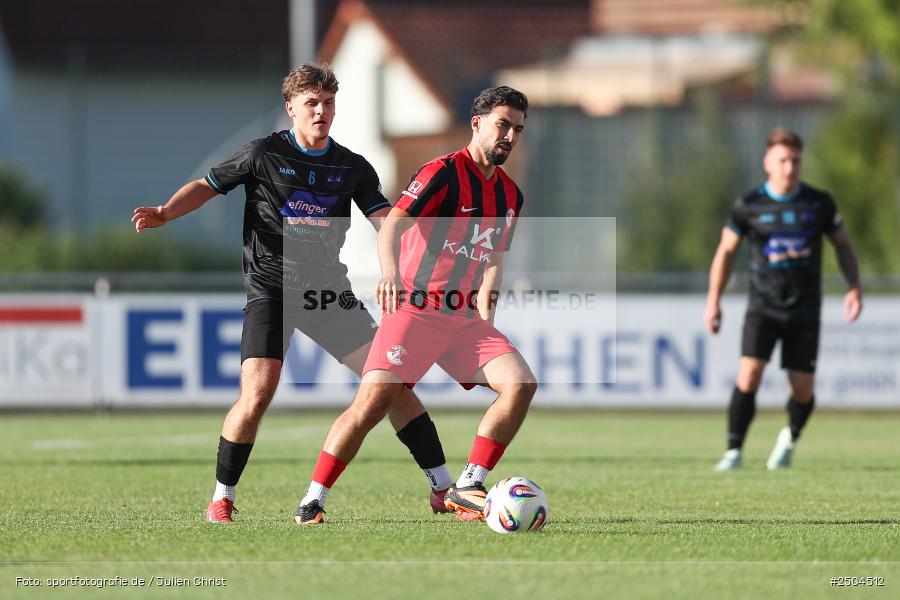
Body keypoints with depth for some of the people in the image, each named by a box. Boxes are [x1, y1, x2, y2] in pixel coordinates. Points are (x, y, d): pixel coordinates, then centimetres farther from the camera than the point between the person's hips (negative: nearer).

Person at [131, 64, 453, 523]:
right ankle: (222, 498, 1)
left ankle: (442, 489, 4)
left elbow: (386, 221, -1)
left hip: (328, 290, 3)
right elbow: (207, 186, 6)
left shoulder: (353, 167, 7)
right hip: (271, 290, -3)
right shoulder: (264, 154, -1)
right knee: (257, 395, -19)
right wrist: (164, 214, -12)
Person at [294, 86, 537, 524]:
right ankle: (312, 500, -7)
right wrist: (390, 271, -43)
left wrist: (486, 319, 16)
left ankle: (466, 489, -7)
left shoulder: (511, 195, 12)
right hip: (415, 310, -6)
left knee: (520, 383, -13)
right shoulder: (443, 173, -11)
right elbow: (392, 225, -24)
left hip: (465, 317, 6)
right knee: (373, 399, -18)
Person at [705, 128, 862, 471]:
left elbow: (842, 244, 13)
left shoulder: (819, 204, -1)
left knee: (803, 389, -1)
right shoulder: (749, 205, -3)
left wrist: (855, 288, 1)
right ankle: (734, 451, -8)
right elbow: (726, 250, 7)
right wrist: (714, 301, 3)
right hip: (763, 306, -1)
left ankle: (790, 438, 31)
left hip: (805, 310, 1)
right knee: (748, 375, -19)